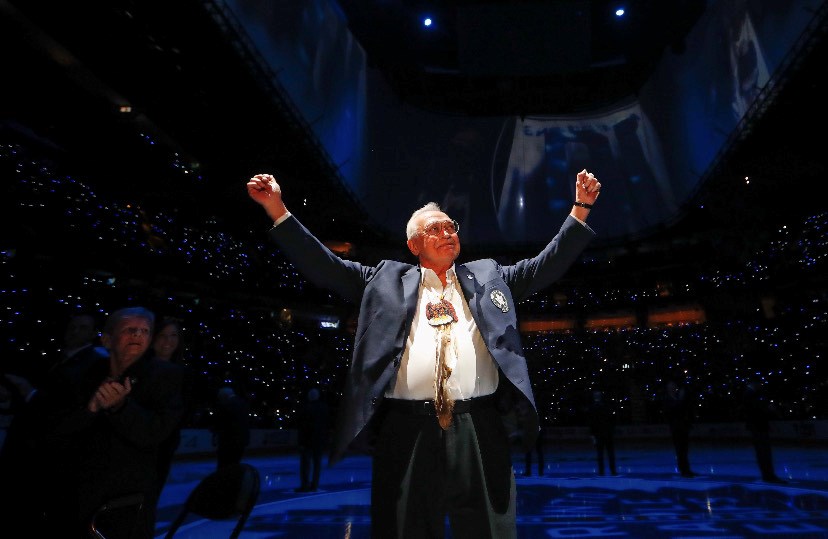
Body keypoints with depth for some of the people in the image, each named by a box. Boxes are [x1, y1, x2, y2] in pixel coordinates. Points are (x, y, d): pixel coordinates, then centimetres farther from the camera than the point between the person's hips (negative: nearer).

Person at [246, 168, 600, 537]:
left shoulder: (487, 275, 17)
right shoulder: (388, 279, 13)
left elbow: (547, 264, 16)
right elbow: (324, 266, 11)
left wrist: (580, 209, 9)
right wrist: (277, 209, 6)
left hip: (478, 427, 2)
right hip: (408, 428, -1)